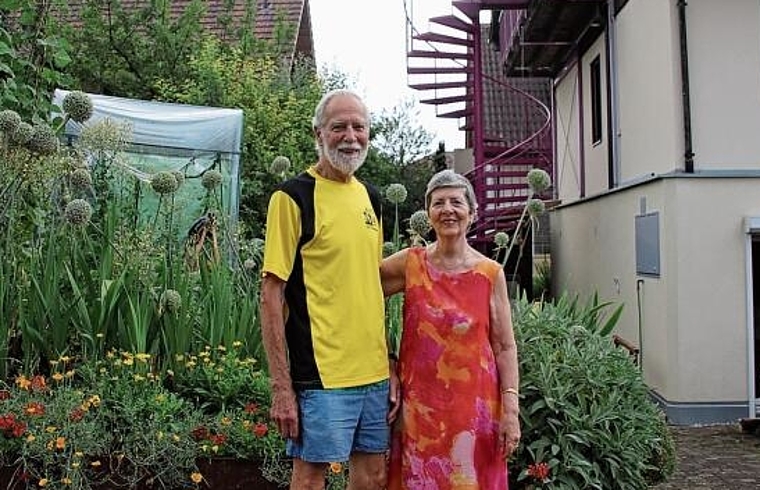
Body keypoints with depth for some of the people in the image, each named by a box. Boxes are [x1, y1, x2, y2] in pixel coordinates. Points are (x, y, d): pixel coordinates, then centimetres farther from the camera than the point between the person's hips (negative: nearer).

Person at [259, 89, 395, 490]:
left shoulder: (370, 197, 11)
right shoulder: (293, 197, -10)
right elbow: (272, 296, -12)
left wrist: (387, 361, 14)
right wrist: (281, 387, -15)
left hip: (374, 371, 7)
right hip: (321, 373, -7)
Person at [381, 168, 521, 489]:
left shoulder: (491, 273, -1)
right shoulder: (409, 264, -1)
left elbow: (505, 348, 1)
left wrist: (511, 411, -5)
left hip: (474, 404, 0)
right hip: (419, 404, 0)